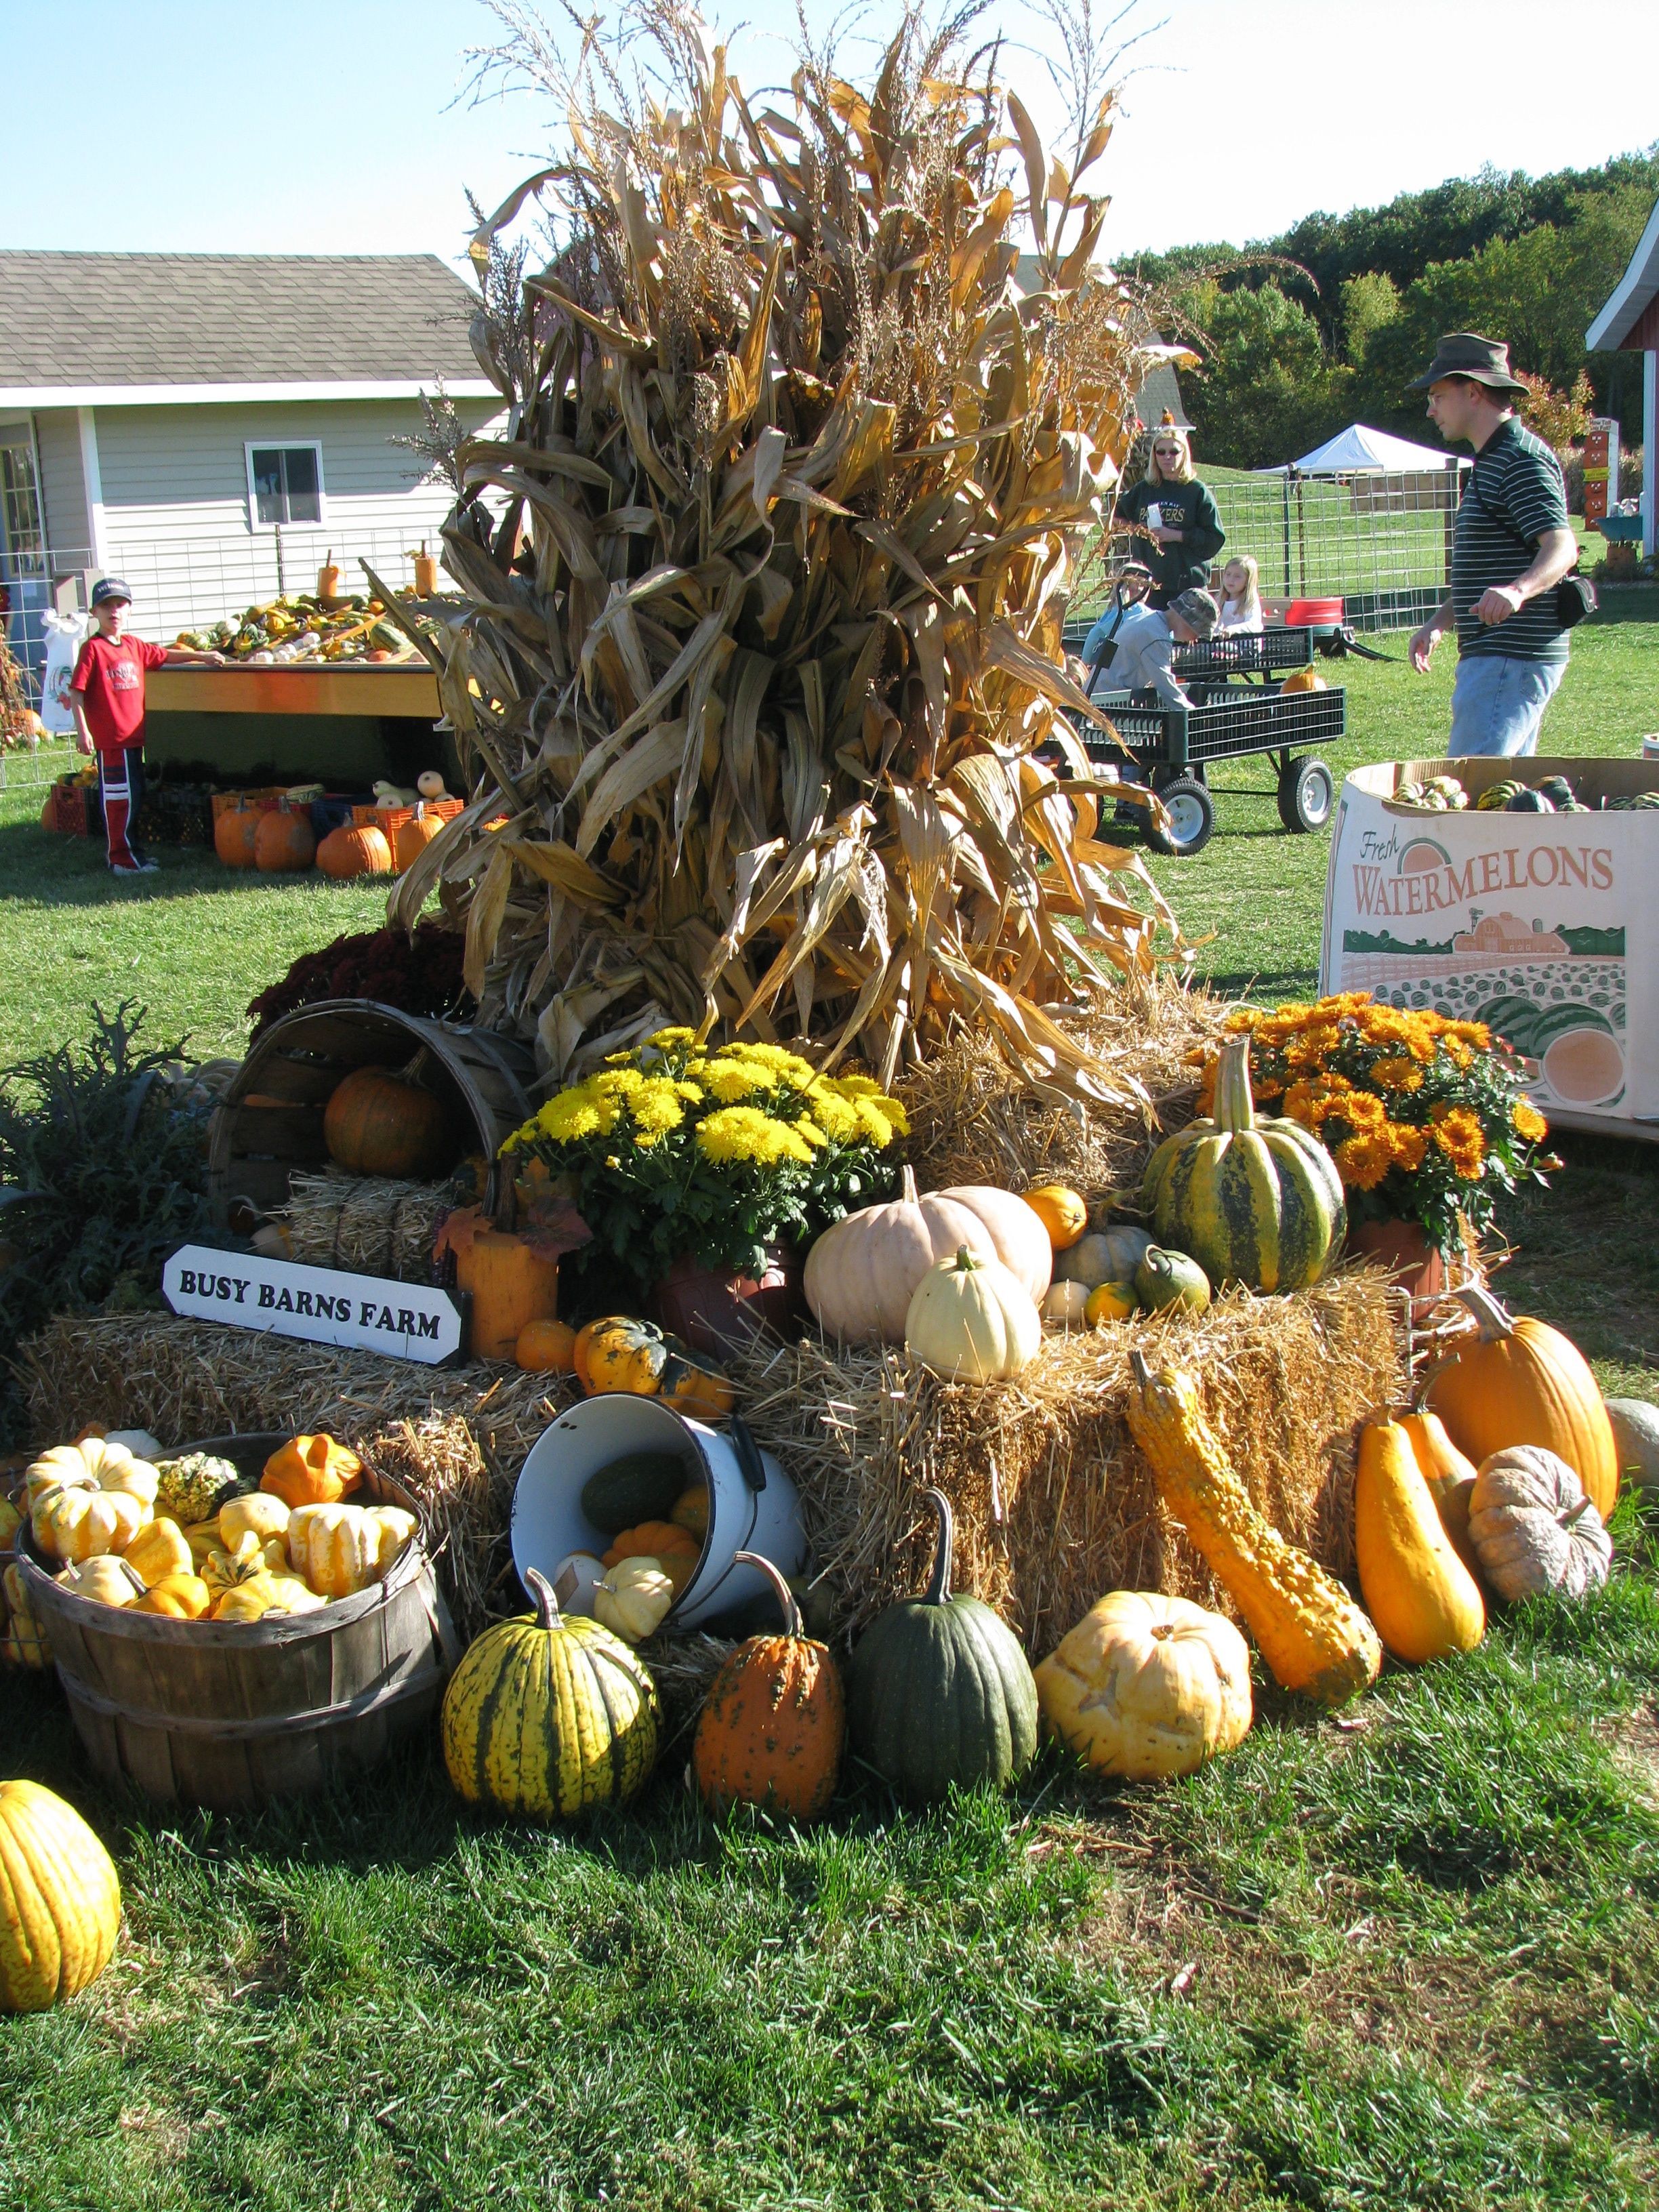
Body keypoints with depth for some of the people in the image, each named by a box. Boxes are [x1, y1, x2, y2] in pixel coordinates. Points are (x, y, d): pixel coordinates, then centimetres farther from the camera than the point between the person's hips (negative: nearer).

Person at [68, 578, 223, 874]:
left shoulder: (134, 646, 11)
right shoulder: (93, 649, -9)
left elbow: (165, 655, 26)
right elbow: (76, 691, -12)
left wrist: (203, 656, 23)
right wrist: (82, 730, -19)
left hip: (134, 736, 8)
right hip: (110, 738, -8)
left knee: (134, 796, 15)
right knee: (120, 798, -5)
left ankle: (127, 850, 26)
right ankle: (122, 859, 0)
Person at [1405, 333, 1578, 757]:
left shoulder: (1522, 460, -13)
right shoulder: (1492, 461, 21)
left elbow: (1562, 546, -27)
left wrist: (1517, 591, -45)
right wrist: (1438, 622, 17)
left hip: (1511, 658, -11)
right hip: (1498, 658, 11)